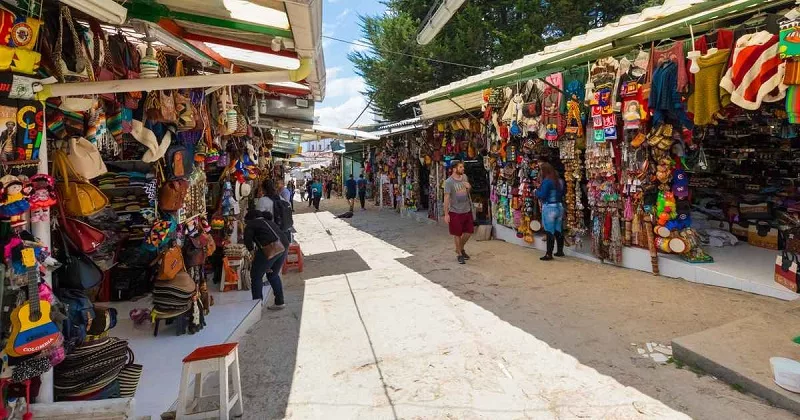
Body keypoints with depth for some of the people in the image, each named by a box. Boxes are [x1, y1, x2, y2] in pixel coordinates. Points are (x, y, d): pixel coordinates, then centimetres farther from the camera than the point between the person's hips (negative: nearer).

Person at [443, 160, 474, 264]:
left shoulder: (465, 177, 4)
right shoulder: (449, 182, -15)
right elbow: (446, 197, -15)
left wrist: (469, 187, -6)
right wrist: (446, 214, -16)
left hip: (467, 210, 6)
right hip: (455, 212, -6)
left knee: (469, 232, 13)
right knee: (457, 234, 5)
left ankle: (461, 248, 37)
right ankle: (459, 254, 22)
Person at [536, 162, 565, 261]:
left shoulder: (546, 181, -15)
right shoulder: (559, 181, 7)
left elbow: (542, 195, -17)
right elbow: (562, 194, 15)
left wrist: (537, 191, 1)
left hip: (549, 208, -7)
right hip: (559, 207, 7)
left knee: (550, 232, -3)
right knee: (558, 230, 16)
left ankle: (549, 254, 0)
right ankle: (560, 251, 26)